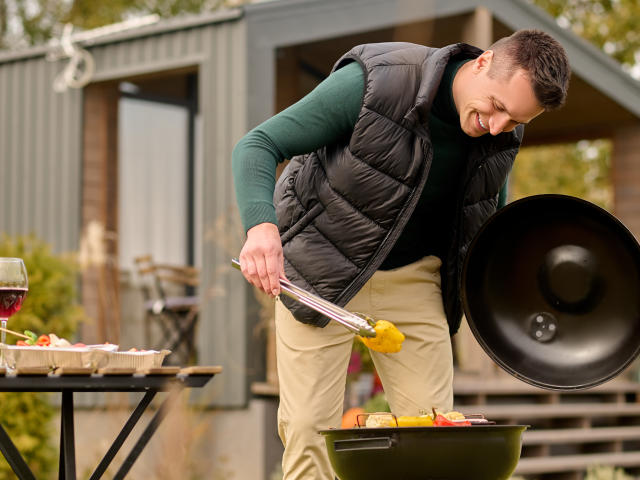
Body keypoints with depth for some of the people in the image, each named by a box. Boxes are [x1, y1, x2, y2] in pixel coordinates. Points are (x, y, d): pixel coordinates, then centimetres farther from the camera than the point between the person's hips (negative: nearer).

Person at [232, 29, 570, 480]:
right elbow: (257, 146, -24)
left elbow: (489, 215, 12)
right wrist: (262, 225, -43)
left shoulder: (503, 133, -10)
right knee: (309, 427, -6)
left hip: (412, 278, 4)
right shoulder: (374, 82, -27)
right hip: (321, 270, -4)